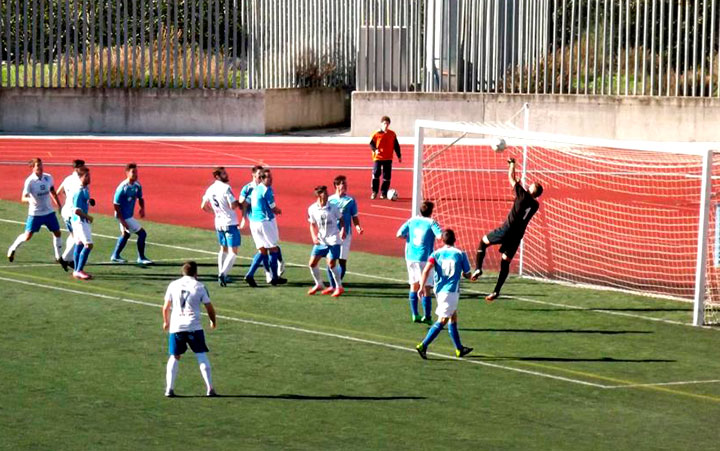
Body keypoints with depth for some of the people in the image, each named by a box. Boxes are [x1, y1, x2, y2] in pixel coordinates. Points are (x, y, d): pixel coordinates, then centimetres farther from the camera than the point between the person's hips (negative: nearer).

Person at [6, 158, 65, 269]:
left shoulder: (48, 177, -2)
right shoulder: (29, 181, -17)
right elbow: (23, 198, -23)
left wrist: (59, 204, 19)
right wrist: (30, 199, -45)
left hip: (49, 211, 4)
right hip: (35, 213, -4)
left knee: (57, 233, 2)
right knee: (28, 236, -2)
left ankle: (59, 257, 19)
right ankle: (13, 249, 25)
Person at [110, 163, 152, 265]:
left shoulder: (137, 185, -2)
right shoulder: (123, 187, -25)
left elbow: (140, 198, 15)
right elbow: (116, 204, -21)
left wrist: (142, 208, -5)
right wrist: (122, 221, -22)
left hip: (129, 215, 9)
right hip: (124, 216, -9)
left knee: (125, 234, 26)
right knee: (142, 233, -7)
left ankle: (115, 256, 42)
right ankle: (141, 258, 5)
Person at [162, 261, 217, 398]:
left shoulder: (173, 285, 6)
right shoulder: (199, 286, 1)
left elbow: (166, 307, 9)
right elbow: (209, 307, 4)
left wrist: (166, 322, 27)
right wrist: (213, 321, 22)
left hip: (176, 326, 2)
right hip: (194, 326, -2)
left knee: (174, 357, 12)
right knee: (202, 356, 4)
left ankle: (169, 389, 2)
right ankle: (210, 389, 0)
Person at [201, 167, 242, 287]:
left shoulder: (210, 189, 5)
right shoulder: (226, 188, -17)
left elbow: (203, 206, 14)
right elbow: (233, 206, -22)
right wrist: (238, 203, -1)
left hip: (218, 223, 8)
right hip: (230, 223, -8)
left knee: (223, 249, 24)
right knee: (233, 252, -6)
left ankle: (221, 274, 26)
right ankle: (223, 274, -20)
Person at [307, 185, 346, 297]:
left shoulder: (333, 208, -8)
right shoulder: (312, 209, -2)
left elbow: (341, 219, 4)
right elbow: (312, 225, 9)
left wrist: (343, 230, -14)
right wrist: (314, 237, -6)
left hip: (333, 239, -4)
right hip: (320, 240, 4)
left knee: (331, 263, -12)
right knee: (312, 263, 3)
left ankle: (339, 287, 4)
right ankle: (319, 285, 25)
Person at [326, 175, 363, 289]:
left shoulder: (350, 200, 1)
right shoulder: (329, 200, 5)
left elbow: (354, 217, 5)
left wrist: (357, 227, -13)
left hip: (345, 235, -1)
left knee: (342, 261, -3)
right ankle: (332, 286, 9)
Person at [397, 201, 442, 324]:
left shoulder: (412, 221, 5)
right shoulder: (431, 223, -7)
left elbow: (399, 234, 0)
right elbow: (440, 236, -20)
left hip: (410, 257, 4)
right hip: (424, 258, -4)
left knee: (414, 286, 16)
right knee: (426, 288, 1)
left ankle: (414, 314, 13)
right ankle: (427, 317, 0)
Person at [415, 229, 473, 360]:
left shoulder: (436, 254, 4)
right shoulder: (460, 254, -1)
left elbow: (426, 271, -10)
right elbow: (468, 275, 7)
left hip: (439, 290, 5)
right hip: (451, 290, -5)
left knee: (453, 318, 18)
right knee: (442, 321, -7)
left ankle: (459, 349, 26)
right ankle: (423, 345, -19)